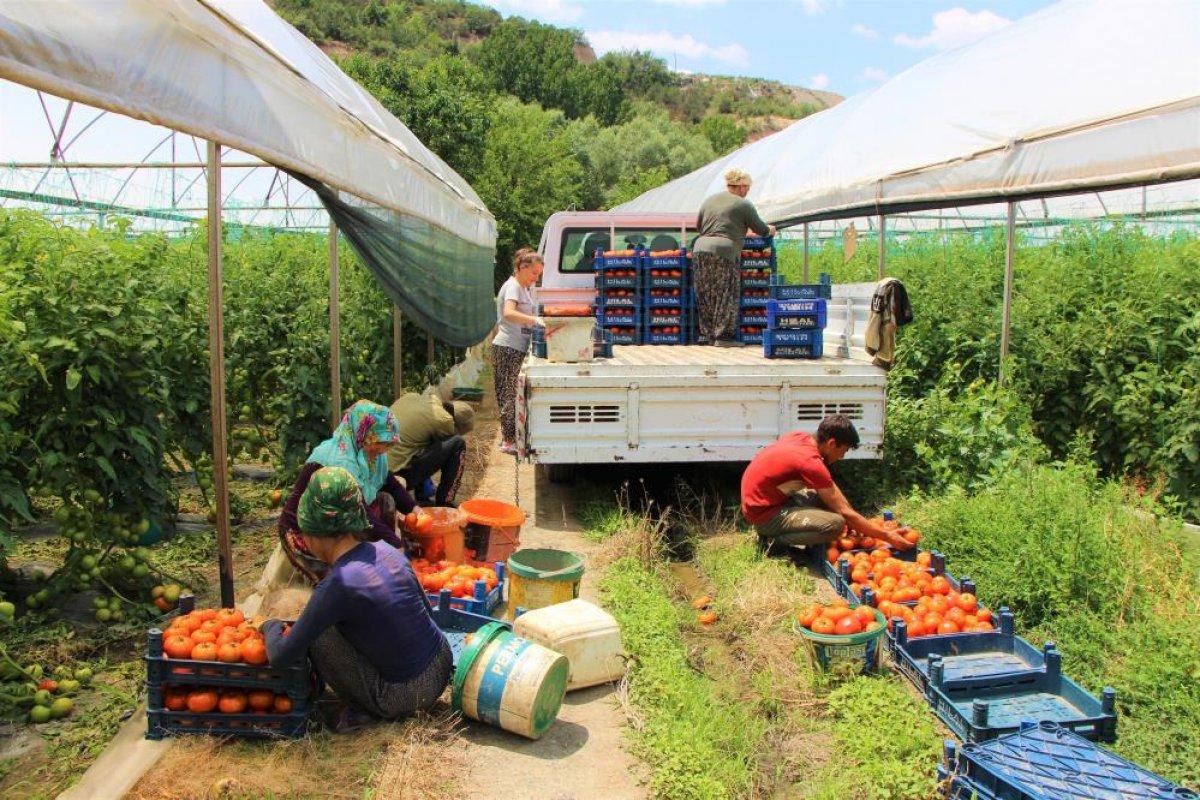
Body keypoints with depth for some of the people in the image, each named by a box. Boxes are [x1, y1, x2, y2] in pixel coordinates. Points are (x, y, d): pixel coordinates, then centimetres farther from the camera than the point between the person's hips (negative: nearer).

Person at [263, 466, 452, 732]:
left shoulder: (339, 583, -21)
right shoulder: (386, 550, -2)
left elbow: (281, 657, -14)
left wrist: (271, 626, 9)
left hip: (408, 696, -7)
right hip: (443, 666, 7)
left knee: (317, 635, -5)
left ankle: (363, 709, 7)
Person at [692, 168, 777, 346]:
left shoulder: (709, 201, 20)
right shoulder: (744, 205, 3)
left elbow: (698, 226, 28)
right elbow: (761, 229, 10)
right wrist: (770, 230, 32)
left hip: (700, 249, 6)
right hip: (724, 251, -6)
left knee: (706, 296, 10)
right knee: (727, 296, 1)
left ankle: (709, 334, 14)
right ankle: (723, 336, 0)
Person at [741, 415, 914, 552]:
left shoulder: (800, 437, 1)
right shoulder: (810, 462, -24)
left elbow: (828, 484, 13)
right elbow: (844, 512, -19)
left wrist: (854, 520, 9)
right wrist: (888, 537, -11)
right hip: (764, 514, -10)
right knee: (835, 524, -23)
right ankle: (774, 540, -9)